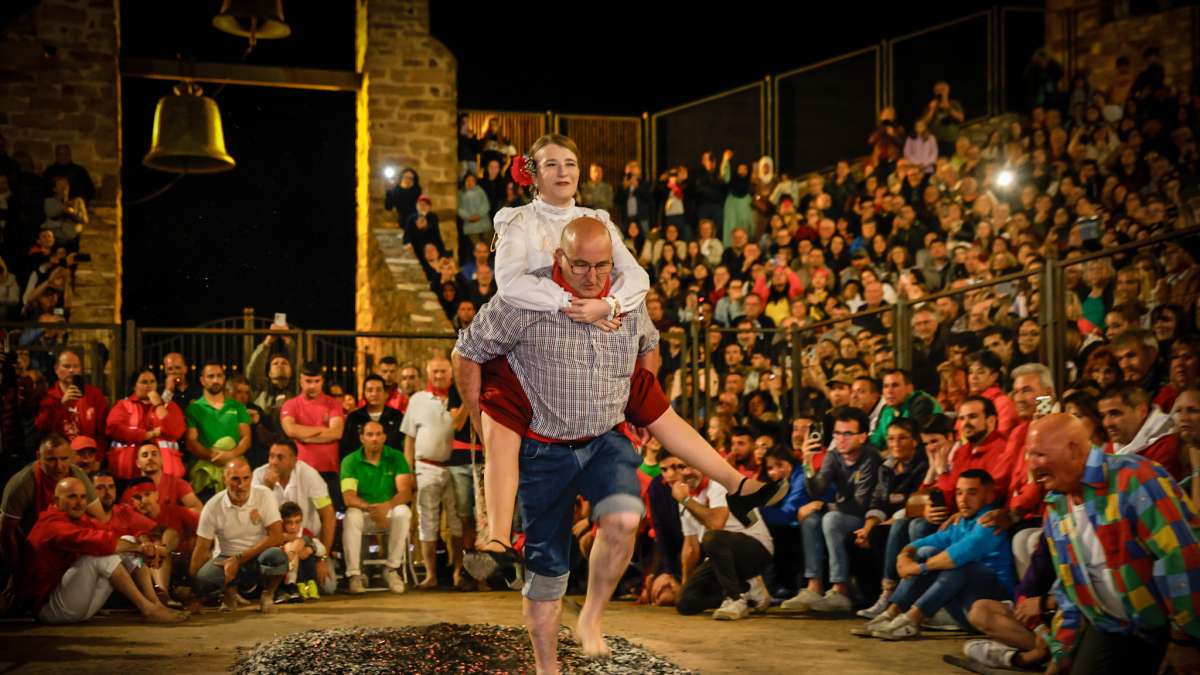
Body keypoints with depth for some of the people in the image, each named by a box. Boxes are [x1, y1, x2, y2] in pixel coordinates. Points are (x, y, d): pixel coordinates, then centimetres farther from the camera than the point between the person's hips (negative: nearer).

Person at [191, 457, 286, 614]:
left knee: (276, 556, -36)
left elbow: (276, 537, -15)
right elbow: (202, 549, -5)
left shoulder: (264, 495, -10)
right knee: (204, 577, -33)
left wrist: (239, 559, -21)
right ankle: (229, 589, 6)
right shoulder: (213, 507, -8)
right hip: (228, 559, 1)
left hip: (259, 560, 0)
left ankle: (268, 594, -2)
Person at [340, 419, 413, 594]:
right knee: (351, 516, -34)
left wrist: (387, 506, -35)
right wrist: (370, 508, -36)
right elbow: (348, 497, -16)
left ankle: (393, 568, -22)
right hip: (363, 514, -1)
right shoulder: (350, 461, -4)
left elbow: (405, 491, -13)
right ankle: (354, 574, -29)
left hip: (389, 512, 1)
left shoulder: (396, 457, -1)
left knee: (403, 511, -32)